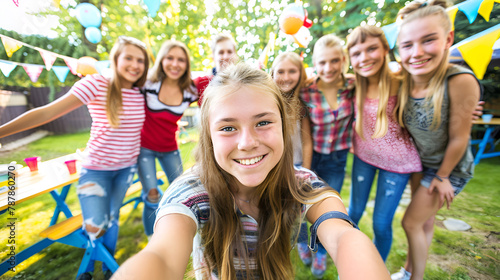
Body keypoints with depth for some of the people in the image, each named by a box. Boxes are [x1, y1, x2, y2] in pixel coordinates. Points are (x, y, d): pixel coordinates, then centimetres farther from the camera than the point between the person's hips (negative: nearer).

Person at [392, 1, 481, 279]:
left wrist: (442, 176, -12)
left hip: (449, 167, -5)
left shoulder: (460, 81, -29)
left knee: (412, 222, 5)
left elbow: (458, 138, -21)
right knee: (425, 219, 23)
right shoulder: (402, 79, -15)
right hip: (419, 162, 5)